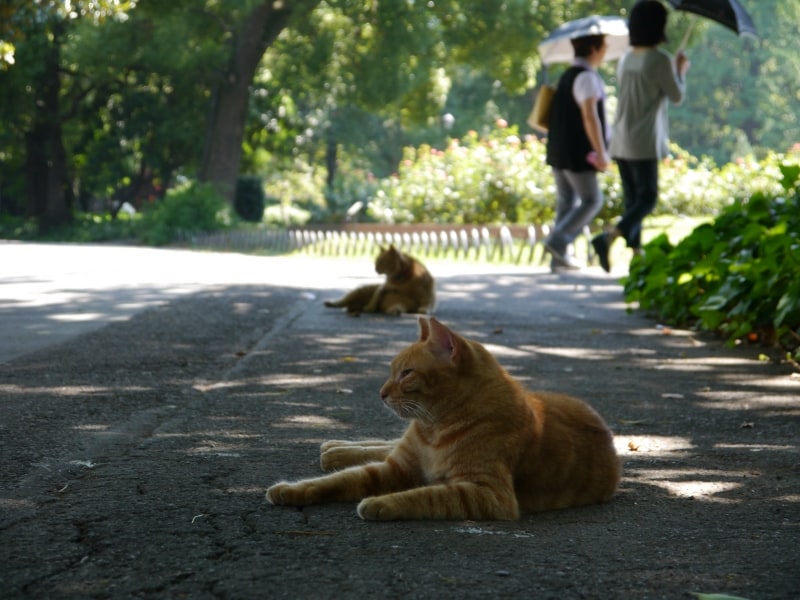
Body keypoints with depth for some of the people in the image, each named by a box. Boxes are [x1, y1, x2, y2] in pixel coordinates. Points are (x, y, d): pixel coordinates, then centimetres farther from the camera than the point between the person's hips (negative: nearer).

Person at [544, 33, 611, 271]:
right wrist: (601, 153, -21)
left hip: (558, 152, 9)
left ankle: (559, 256, 9)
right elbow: (590, 117, -22)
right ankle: (557, 241, -10)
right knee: (592, 200, 0)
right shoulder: (587, 77, -14)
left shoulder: (567, 75, 15)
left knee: (566, 201, 11)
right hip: (576, 153, -9)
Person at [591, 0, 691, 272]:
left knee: (632, 199, 11)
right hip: (644, 141, -7)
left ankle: (636, 253, 12)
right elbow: (677, 96, -4)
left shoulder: (626, 59, 10)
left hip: (621, 140, 7)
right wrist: (680, 71, 14)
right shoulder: (659, 59, -12)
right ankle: (608, 238, -23)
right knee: (647, 198, -4)